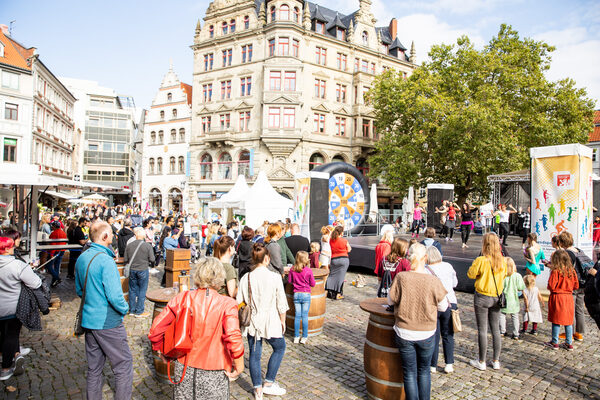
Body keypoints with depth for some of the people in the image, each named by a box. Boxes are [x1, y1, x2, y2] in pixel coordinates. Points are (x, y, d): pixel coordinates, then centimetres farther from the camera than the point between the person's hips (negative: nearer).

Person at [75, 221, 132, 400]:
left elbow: (79, 290, 17)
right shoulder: (105, 260, -21)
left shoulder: (81, 258, 5)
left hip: (88, 320, 9)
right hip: (108, 323, -8)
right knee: (124, 366, 4)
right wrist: (124, 309, -6)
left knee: (94, 368, 19)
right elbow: (114, 296, -23)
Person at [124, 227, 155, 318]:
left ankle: (132, 310, 24)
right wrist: (150, 264, 11)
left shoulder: (129, 245, -3)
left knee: (132, 290, 15)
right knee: (142, 291, 6)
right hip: (143, 270, -4)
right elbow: (152, 260, -11)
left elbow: (125, 260, 1)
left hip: (132, 270, 4)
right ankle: (139, 312, 10)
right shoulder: (148, 245, -12)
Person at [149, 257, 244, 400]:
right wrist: (239, 367, -13)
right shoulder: (226, 304, -17)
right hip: (213, 374, -3)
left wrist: (160, 351, 12)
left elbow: (155, 330, -5)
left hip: (184, 368, 3)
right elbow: (233, 339, -27)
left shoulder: (182, 299, -8)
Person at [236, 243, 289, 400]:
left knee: (254, 354, 14)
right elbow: (281, 304, -8)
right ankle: (268, 383, 21)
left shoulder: (245, 278, -5)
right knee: (280, 347, 20)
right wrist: (283, 321, 6)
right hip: (270, 321, -3)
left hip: (252, 321, 3)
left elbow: (239, 302, -1)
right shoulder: (275, 277, -14)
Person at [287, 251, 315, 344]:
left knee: (297, 315, 10)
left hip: (296, 294, 3)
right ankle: (304, 337, 11)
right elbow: (313, 284, -4)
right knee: (305, 316, 5)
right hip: (306, 294, -2)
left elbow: (289, 281, 6)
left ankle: (296, 337, 14)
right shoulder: (308, 270, -11)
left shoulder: (292, 269, -3)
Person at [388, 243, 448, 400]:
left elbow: (391, 300, -3)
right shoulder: (433, 281, -15)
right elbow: (443, 306, -2)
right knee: (424, 371, 22)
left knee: (409, 372, 15)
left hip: (404, 333, 0)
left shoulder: (401, 278, -16)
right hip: (426, 334, 0)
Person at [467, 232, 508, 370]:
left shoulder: (481, 260, -19)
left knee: (482, 330, 4)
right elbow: (504, 275, 12)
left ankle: (481, 362, 14)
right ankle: (496, 361, 23)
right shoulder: (502, 261, -3)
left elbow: (470, 274, -7)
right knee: (496, 329, 14)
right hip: (497, 297, 5)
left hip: (482, 297, -5)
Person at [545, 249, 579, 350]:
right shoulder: (572, 271, 0)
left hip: (557, 298, -5)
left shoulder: (556, 271, -17)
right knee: (568, 321, 13)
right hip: (569, 298, 5)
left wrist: (549, 286, 3)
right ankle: (569, 343, 19)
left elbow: (551, 286, -18)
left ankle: (554, 342, 12)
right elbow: (576, 286, 7)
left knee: (556, 321, 4)